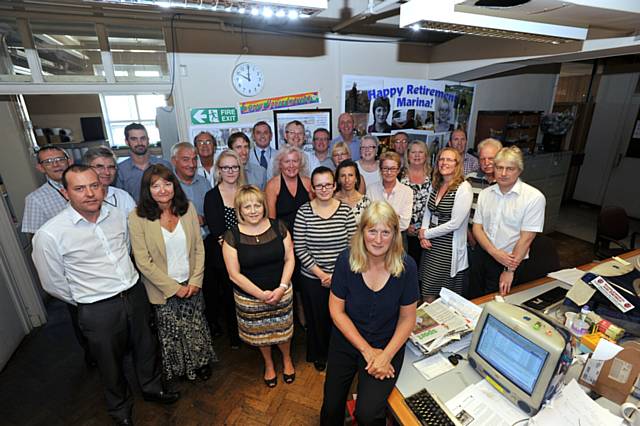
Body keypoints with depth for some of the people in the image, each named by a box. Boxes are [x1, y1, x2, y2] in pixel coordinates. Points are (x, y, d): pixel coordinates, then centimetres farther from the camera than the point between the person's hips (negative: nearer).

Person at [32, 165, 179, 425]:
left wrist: (130, 289, 14)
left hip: (135, 294, 4)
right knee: (111, 364, 19)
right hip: (98, 310, -3)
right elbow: (53, 284, -6)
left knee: (145, 347, 23)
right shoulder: (49, 235, -19)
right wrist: (88, 301, 4)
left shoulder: (117, 215, -5)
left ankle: (152, 388, 51)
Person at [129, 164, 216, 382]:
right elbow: (143, 262, -13)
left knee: (196, 326, 15)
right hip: (163, 289, -2)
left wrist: (196, 280, -7)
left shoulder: (187, 208, -5)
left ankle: (200, 363, 42)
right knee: (170, 332, 15)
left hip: (192, 285, 2)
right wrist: (174, 288, -12)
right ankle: (177, 369, 43)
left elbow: (199, 247, -1)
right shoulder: (137, 217, -14)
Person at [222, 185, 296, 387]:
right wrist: (260, 294, -16)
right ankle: (268, 364, 53)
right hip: (250, 298, 0)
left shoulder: (278, 227, -10)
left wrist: (282, 287, -15)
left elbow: (289, 259, -5)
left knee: (283, 331, 19)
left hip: (281, 293, 1)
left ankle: (287, 360, 52)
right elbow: (234, 274, -12)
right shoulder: (232, 236, -14)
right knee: (260, 335, 21)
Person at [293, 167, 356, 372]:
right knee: (316, 318, 16)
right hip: (312, 278, 0)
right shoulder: (304, 211, -8)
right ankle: (319, 355, 44)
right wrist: (320, 274, -11)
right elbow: (299, 248, -8)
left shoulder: (345, 210, -6)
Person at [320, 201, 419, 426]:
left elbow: (407, 317, -6)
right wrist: (367, 350, -13)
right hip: (346, 341, 1)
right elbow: (336, 310, -10)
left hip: (388, 345, -1)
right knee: (331, 407, 11)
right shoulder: (346, 260, -17)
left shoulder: (406, 266, -16)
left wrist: (386, 355, -15)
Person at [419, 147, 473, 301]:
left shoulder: (463, 188, -13)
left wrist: (426, 233, -10)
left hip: (449, 249, -6)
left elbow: (455, 223, -18)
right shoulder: (435, 185, 8)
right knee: (427, 292, 13)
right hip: (431, 246, 6)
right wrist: (423, 233, -4)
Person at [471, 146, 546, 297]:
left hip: (509, 260, -4)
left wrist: (510, 271, -14)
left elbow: (526, 238, -15)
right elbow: (477, 227, 0)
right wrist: (494, 252, -15)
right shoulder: (485, 194, 1)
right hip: (482, 255, 4)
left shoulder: (534, 197, -14)